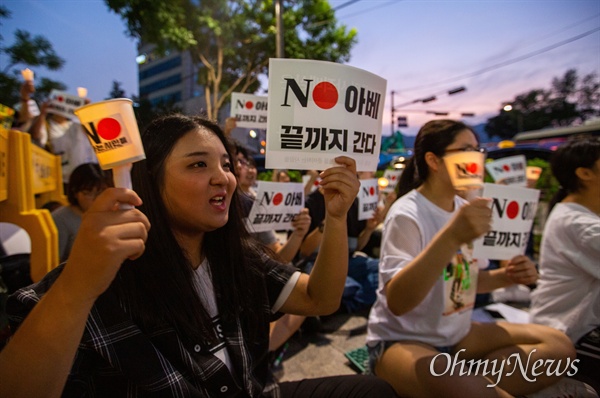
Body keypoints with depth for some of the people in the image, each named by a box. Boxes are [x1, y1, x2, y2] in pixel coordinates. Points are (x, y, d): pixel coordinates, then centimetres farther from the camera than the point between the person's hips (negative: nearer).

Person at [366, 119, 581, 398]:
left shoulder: (464, 208, 6)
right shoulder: (406, 215, -19)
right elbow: (396, 301, -31)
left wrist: (507, 277, -5)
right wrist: (451, 236, -40)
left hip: (456, 335, 9)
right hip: (401, 340, -8)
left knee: (558, 345, -2)